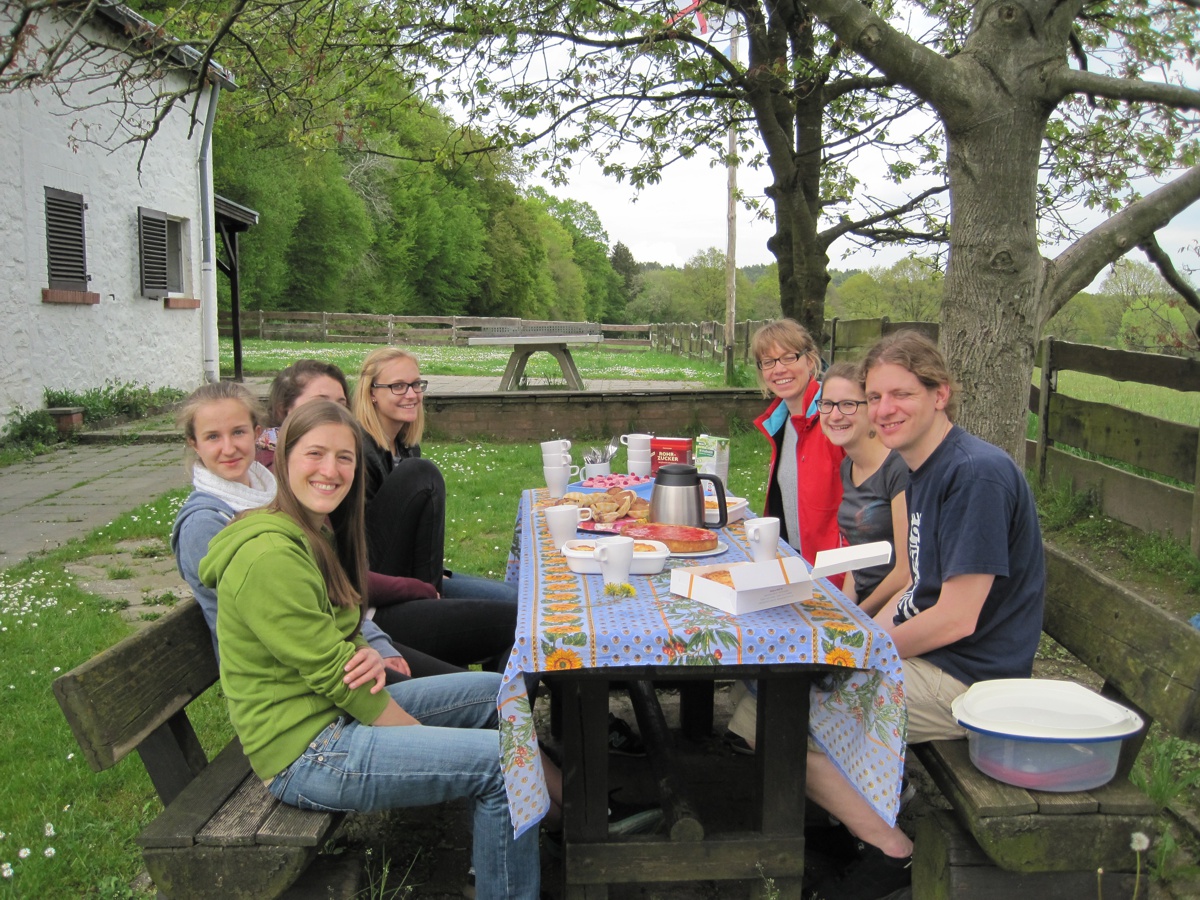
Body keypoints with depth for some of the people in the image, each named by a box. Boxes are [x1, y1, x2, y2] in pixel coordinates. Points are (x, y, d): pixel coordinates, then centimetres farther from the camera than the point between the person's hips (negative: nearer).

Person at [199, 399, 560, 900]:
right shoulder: (269, 554, -23)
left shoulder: (320, 534, 9)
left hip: (342, 710, 10)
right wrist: (428, 740, -13)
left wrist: (369, 658, -11)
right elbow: (330, 675, -22)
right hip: (303, 750, -10)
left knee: (495, 692, 13)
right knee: (500, 762, -15)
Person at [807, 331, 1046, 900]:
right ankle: (862, 810, 19)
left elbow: (957, 617, -23)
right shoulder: (922, 469, 10)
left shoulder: (977, 473, -21)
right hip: (927, 656, 10)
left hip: (966, 678, -10)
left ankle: (890, 853, 1)